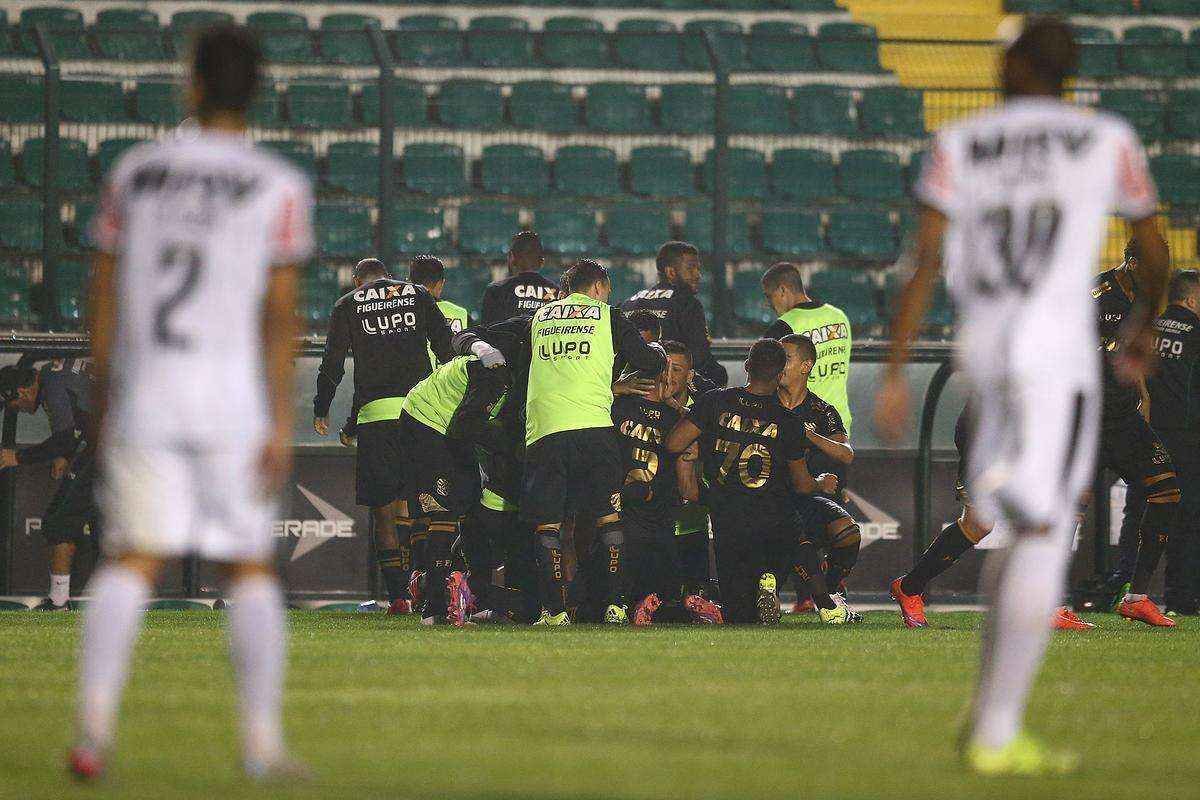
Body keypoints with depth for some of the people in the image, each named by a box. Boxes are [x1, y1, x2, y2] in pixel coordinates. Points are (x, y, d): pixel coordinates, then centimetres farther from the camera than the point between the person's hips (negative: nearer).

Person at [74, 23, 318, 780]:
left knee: (130, 562, -3)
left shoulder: (135, 171, 7)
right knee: (252, 568, 11)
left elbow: (104, 298, 9)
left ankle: (94, 726, -22)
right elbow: (280, 312, -8)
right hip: (234, 397, -2)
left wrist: (105, 404, 17)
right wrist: (281, 424, -8)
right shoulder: (280, 188, -1)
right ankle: (262, 739, 10)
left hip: (144, 394, 2)